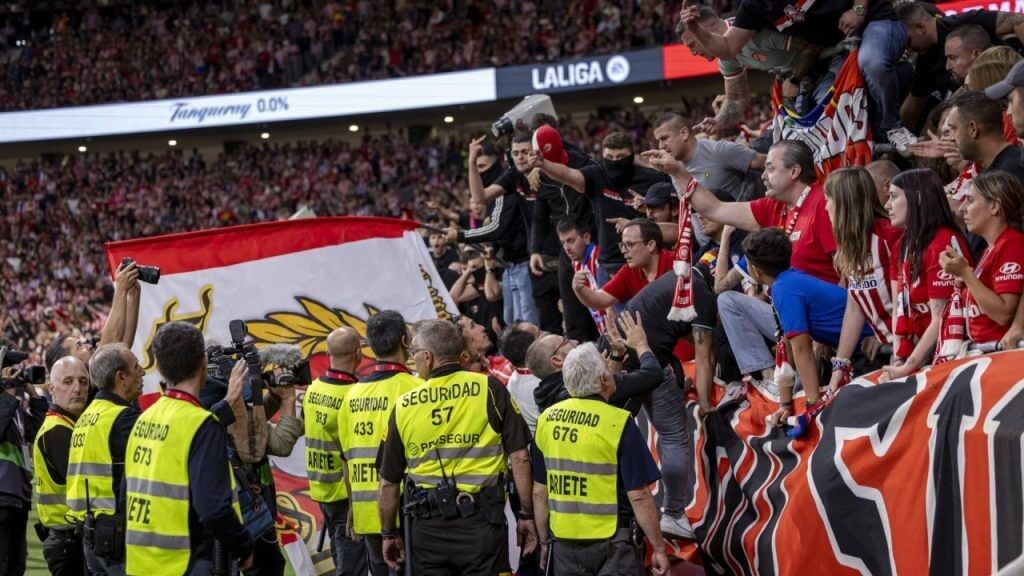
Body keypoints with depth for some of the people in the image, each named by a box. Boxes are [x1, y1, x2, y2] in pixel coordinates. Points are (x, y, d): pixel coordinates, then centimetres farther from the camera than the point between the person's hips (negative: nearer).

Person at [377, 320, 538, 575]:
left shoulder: (404, 406, 3)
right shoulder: (489, 389, -3)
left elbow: (388, 483, 8)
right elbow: (519, 458, -6)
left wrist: (389, 534, 21)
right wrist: (527, 515, 3)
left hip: (427, 526, 2)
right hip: (481, 521, -2)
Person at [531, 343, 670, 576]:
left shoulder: (547, 419, 2)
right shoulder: (619, 423, -13)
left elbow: (539, 491, 9)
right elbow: (638, 496, -14)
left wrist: (545, 541, 20)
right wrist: (659, 549, -6)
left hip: (564, 541, 5)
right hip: (612, 541, -5)